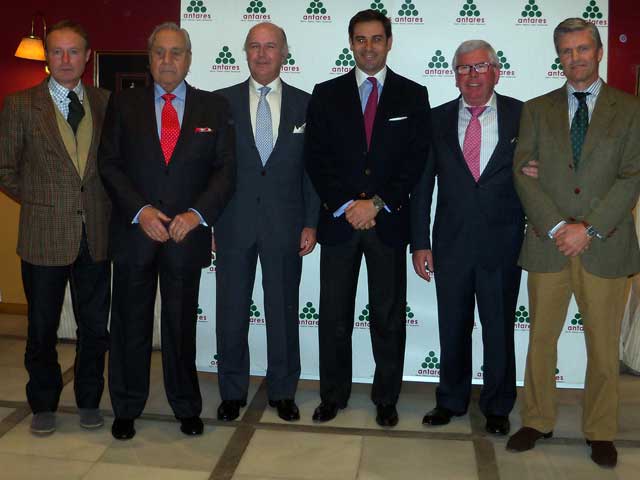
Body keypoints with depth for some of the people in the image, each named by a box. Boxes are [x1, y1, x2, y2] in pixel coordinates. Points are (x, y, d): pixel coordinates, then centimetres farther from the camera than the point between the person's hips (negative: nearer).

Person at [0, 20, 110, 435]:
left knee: (95, 326, 10)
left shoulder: (106, 102, 6)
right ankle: (44, 404, 28)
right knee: (42, 327, 10)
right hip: (45, 234, -1)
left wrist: (106, 204, 1)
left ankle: (89, 400, 28)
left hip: (96, 233, 2)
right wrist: (39, 202, 2)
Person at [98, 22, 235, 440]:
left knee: (182, 324, 9)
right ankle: (127, 409, 25)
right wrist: (140, 211, -12)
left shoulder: (214, 108, 6)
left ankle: (187, 407, 25)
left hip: (187, 233, 0)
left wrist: (198, 213, -13)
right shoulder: (123, 105, 6)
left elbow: (226, 168, 1)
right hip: (134, 231, 1)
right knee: (131, 324, 9)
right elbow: (109, 164, 1)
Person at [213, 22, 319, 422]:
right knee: (231, 311, 8)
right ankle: (233, 392, 24)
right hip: (234, 223, 0)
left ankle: (283, 391, 25)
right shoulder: (222, 101, 4)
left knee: (284, 311, 9)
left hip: (285, 224, 0)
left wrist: (311, 223, -1)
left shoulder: (305, 104, 5)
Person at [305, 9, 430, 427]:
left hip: (389, 221, 0)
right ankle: (333, 395, 22)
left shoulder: (413, 95, 6)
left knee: (389, 316, 7)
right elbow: (316, 159, 1)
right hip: (338, 219, 1)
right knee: (334, 315, 7)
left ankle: (386, 399, 21)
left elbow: (416, 160, -1)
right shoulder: (327, 94, 7)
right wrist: (346, 206, -10)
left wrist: (377, 204, -11)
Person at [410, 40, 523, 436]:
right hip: (452, 243, 2)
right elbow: (422, 185, 3)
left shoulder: (522, 116, 0)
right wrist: (420, 243, 0)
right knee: (453, 329, 13)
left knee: (500, 330, 10)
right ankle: (451, 401, 32)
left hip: (502, 244, -1)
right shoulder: (438, 120, 4)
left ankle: (497, 407, 29)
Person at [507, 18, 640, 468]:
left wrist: (589, 228, -14)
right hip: (547, 245, 1)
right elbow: (523, 173, 0)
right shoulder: (537, 110, 10)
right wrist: (556, 226, -12)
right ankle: (537, 421, 24)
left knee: (603, 347, 8)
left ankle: (601, 432, 24)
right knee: (541, 340, 8)